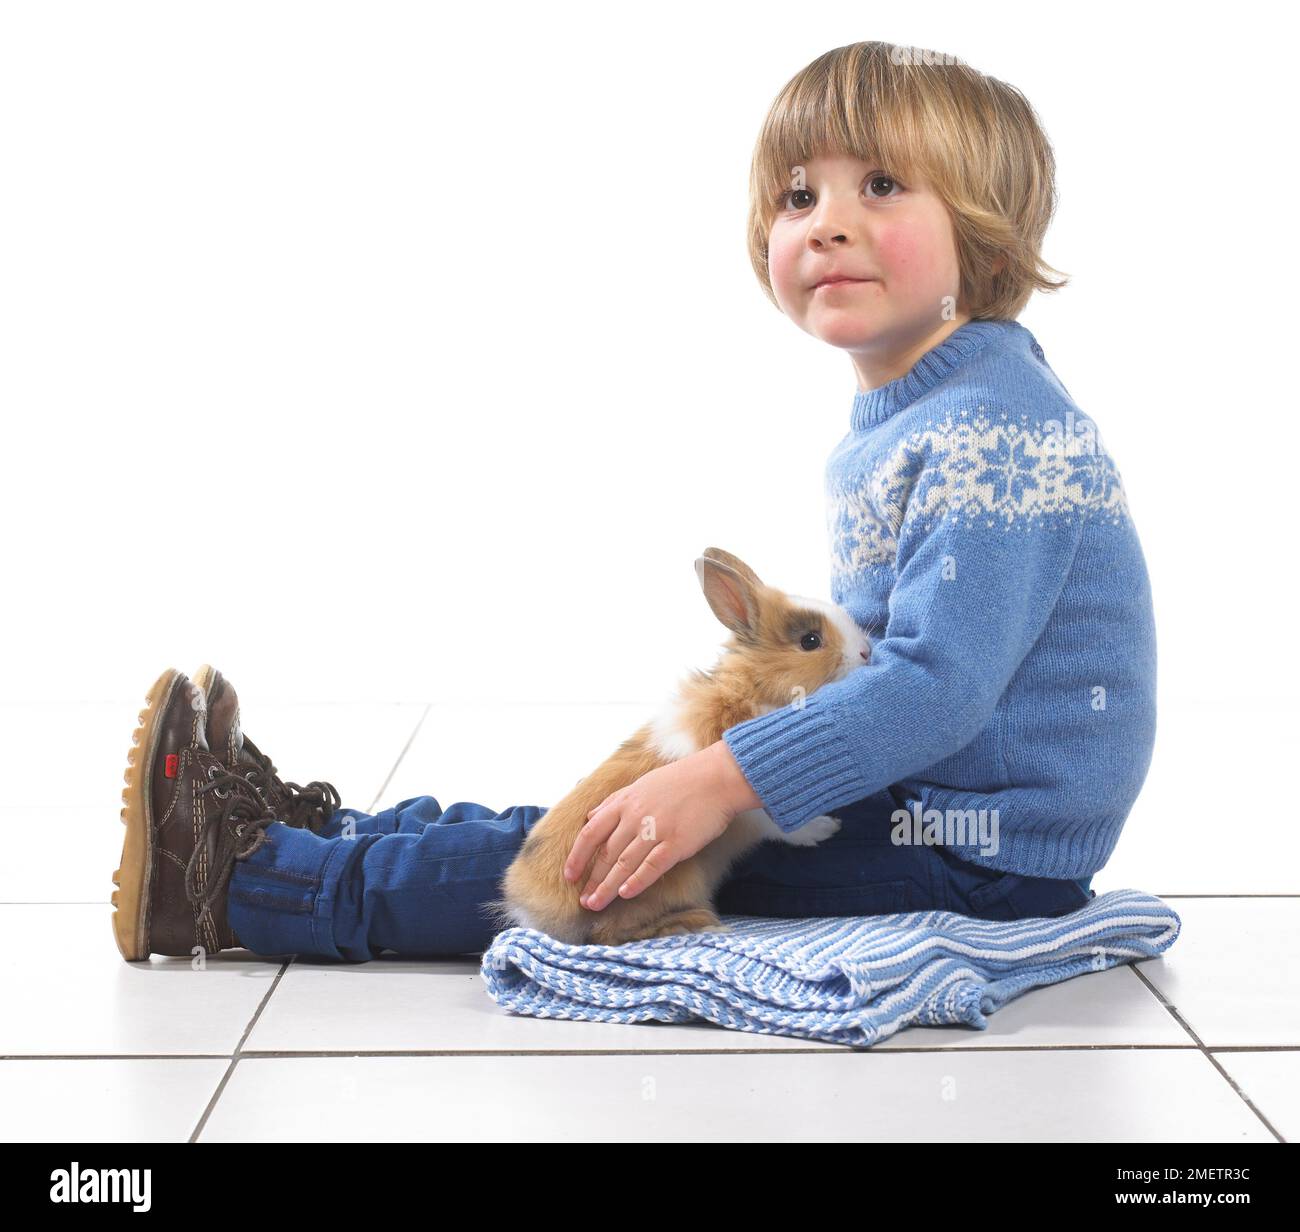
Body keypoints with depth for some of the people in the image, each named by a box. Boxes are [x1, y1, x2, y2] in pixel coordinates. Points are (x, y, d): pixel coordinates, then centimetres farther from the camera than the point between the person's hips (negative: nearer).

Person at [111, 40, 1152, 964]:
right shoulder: (891, 426, 11)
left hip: (977, 852, -9)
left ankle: (239, 883, -3)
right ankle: (307, 827, 20)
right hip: (916, 812, 9)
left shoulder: (1000, 429, -21)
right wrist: (717, 758, 8)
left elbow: (939, 683, -29)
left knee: (598, 864, -10)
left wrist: (719, 783, -31)